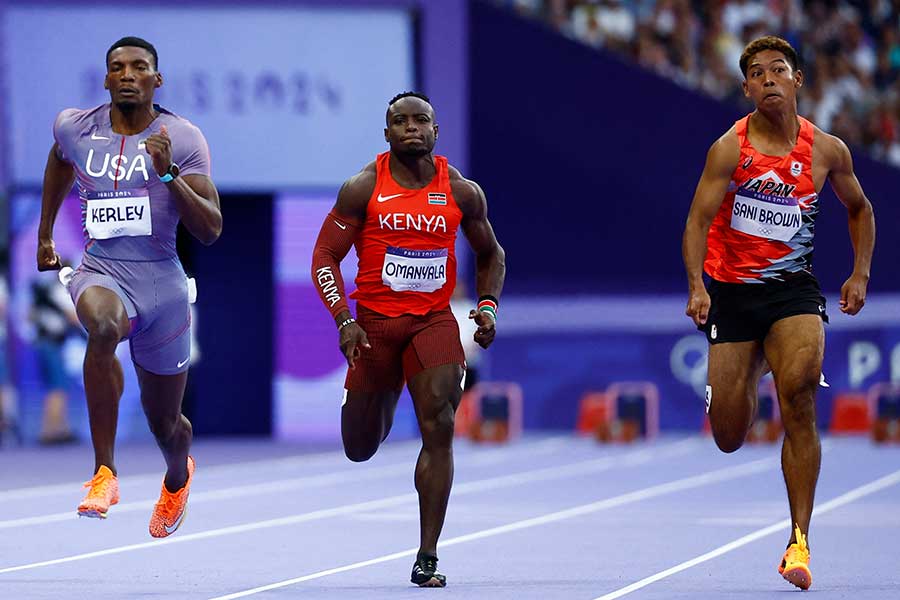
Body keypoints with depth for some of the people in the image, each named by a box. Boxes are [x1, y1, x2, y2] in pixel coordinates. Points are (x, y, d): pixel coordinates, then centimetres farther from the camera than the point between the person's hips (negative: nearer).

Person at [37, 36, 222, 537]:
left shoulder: (183, 138, -7)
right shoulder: (75, 128, 1)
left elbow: (211, 230, -12)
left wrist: (169, 174, -25)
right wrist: (45, 235, 32)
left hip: (162, 284, 0)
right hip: (101, 274, 0)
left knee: (165, 423, 14)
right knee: (104, 325, -40)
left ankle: (178, 476, 54)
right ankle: (105, 473, -33)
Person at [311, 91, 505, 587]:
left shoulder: (462, 192, 0)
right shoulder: (363, 188, -7)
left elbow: (490, 254, 16)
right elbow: (325, 255, -6)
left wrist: (488, 305, -1)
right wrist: (344, 320, -18)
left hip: (433, 321, 0)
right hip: (374, 320, 0)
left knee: (439, 427, -19)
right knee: (360, 449, 9)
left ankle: (426, 559, -15)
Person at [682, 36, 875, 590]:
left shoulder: (827, 150, 0)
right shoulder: (730, 149, -9)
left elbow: (860, 209, 17)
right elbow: (699, 220, -13)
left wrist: (860, 274, 6)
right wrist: (697, 286, -27)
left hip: (794, 289, 0)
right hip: (731, 290, 0)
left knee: (800, 385, -27)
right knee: (729, 440, 0)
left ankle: (799, 540, -22)